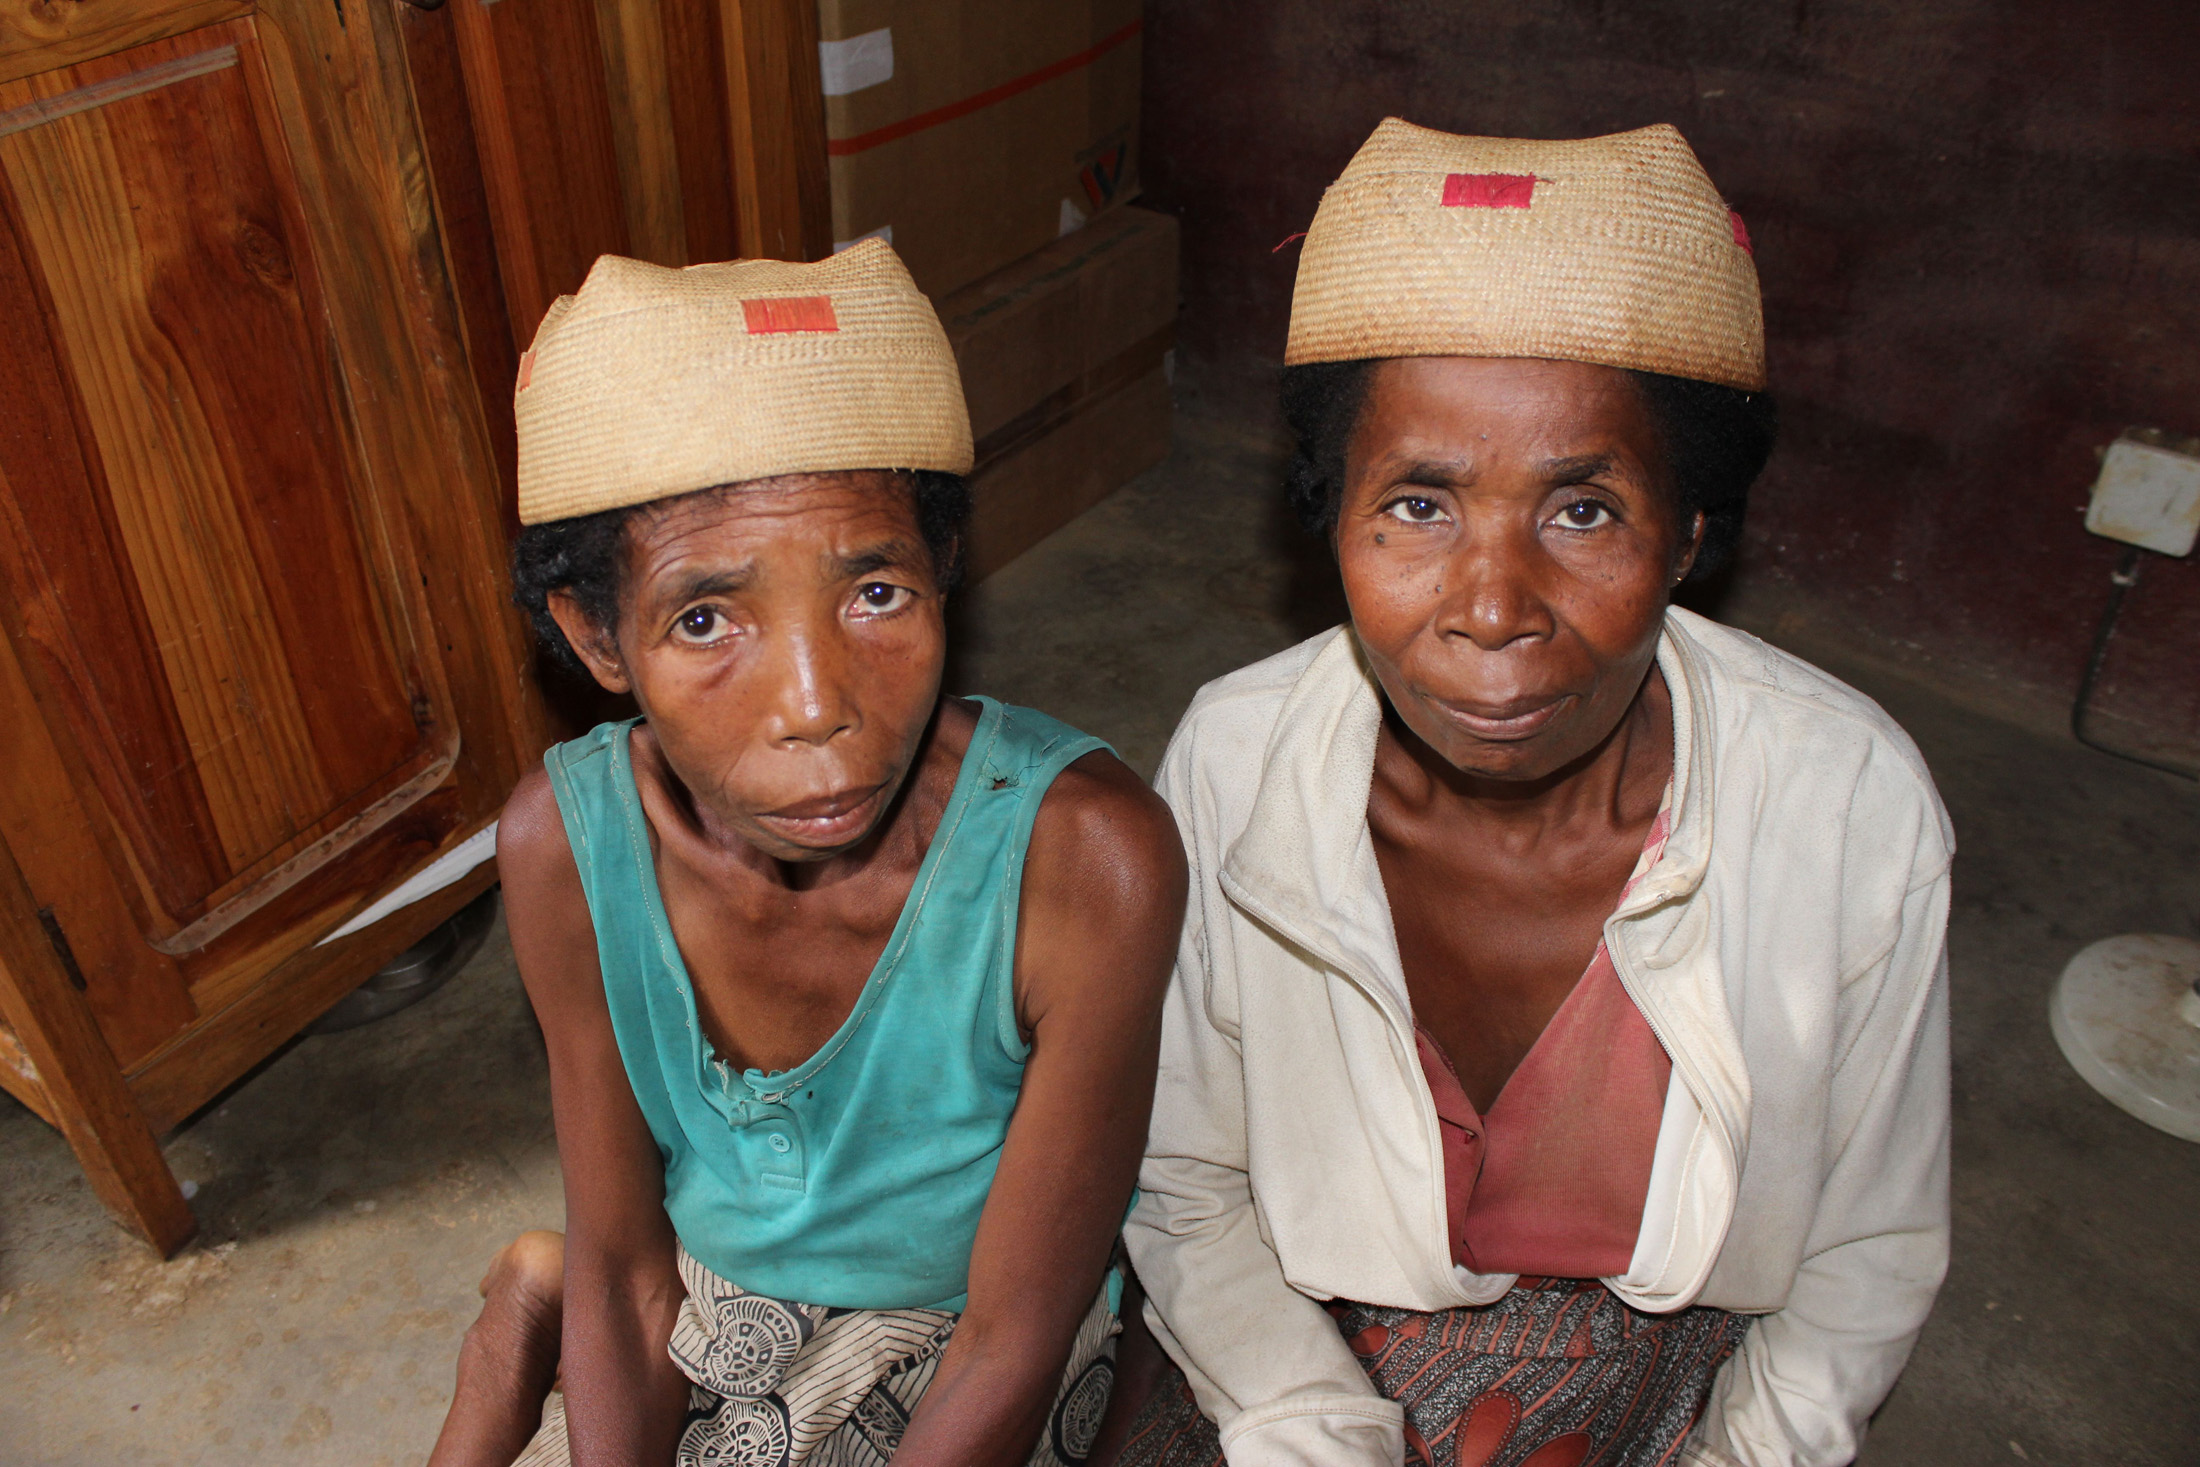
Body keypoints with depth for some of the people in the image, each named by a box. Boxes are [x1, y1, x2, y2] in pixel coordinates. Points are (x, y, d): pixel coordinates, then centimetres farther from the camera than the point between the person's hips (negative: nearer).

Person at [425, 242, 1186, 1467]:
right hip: (705, 1303, 3)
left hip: (950, 1341, -2)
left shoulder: (1087, 857, -31)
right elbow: (625, 1264, -8)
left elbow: (1012, 1344, -21)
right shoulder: (566, 843, -19)